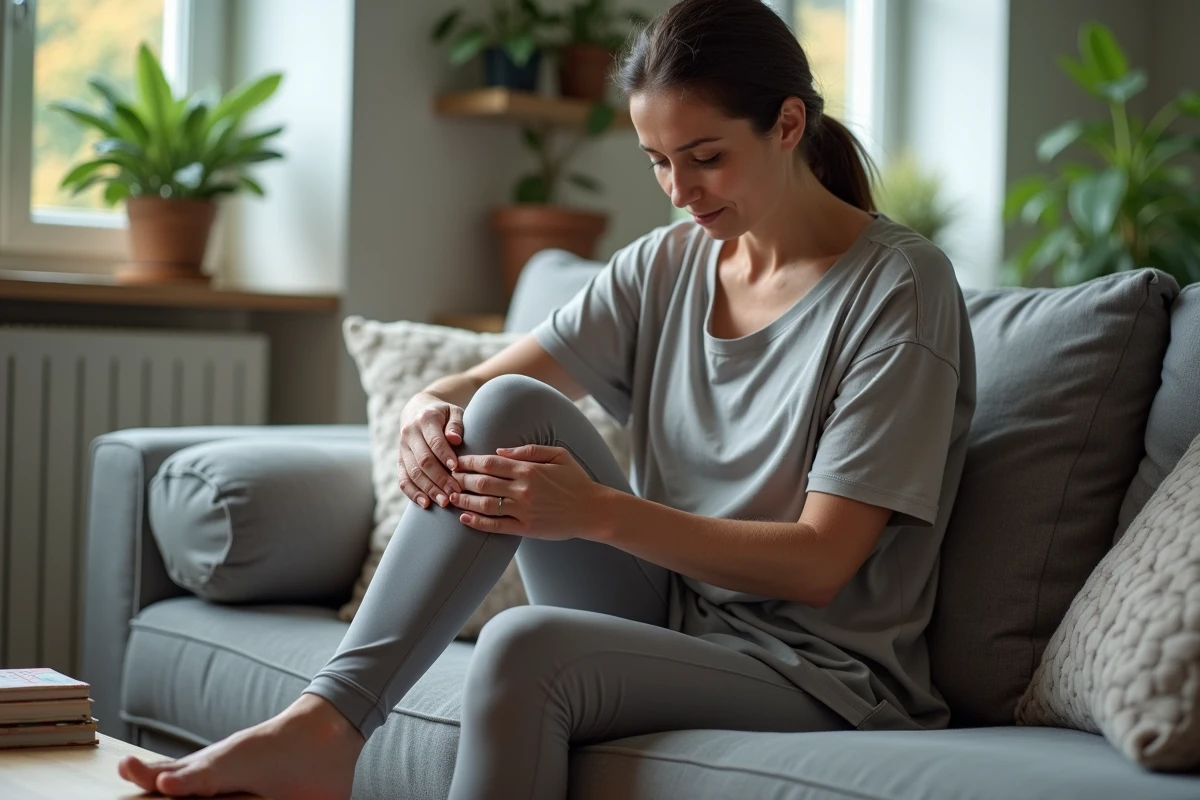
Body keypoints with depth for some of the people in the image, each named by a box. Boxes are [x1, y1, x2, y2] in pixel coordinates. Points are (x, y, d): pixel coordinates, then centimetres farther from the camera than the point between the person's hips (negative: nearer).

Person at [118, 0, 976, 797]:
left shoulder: (901, 288, -11)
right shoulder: (666, 264, 8)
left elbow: (819, 563, -17)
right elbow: (485, 381, 3)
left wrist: (598, 511, -25)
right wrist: (430, 405, -22)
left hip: (821, 676, -6)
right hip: (669, 617, 6)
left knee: (526, 649, -34)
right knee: (507, 406, -17)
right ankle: (322, 725, -24)